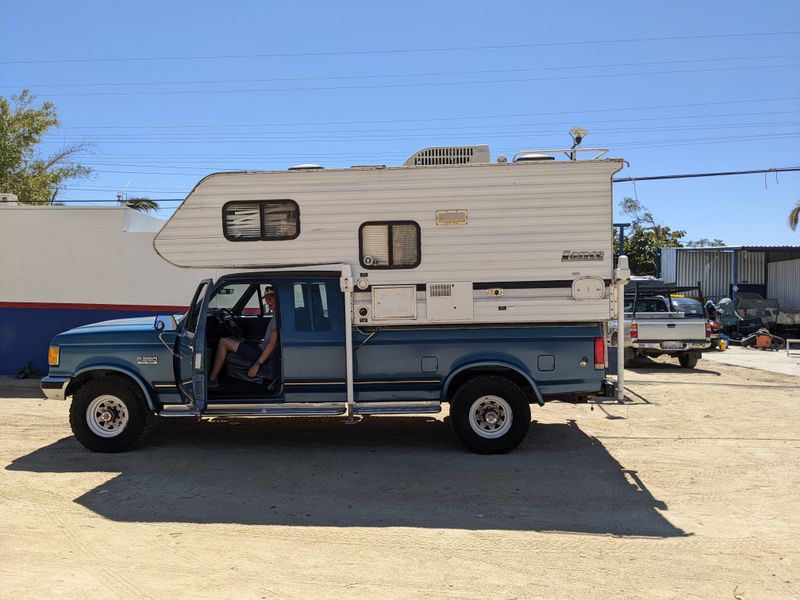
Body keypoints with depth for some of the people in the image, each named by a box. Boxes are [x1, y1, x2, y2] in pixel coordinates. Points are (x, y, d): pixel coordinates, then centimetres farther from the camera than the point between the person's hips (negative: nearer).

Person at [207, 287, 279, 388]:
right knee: (231, 339, 23)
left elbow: (272, 344, -24)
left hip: (262, 354, -10)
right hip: (261, 347, 10)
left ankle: (212, 379, 0)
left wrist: (257, 364, -24)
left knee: (223, 342, -7)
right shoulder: (275, 315, 11)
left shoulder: (278, 316, -20)